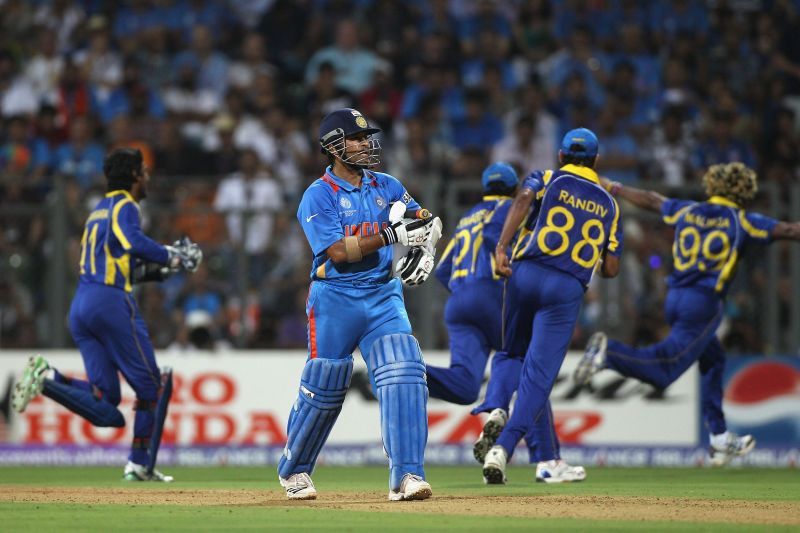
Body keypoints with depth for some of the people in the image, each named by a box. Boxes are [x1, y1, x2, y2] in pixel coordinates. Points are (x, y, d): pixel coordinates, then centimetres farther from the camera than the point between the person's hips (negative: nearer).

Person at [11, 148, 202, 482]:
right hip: (111, 302, -8)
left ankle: (48, 378, -16)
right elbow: (134, 243, -22)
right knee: (151, 384, 4)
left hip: (80, 305, 8)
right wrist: (172, 258, -10)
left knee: (105, 405, 2)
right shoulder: (124, 206, -1)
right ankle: (140, 464, 3)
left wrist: (157, 270, 21)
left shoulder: (98, 211, 25)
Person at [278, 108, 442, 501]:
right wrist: (391, 235, -23)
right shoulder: (318, 196, -8)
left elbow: (425, 221, 14)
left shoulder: (386, 187, 10)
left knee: (404, 376, -15)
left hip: (383, 295, 4)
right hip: (335, 299, -4)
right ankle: (293, 470, 27)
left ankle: (406, 476, -18)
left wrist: (426, 247, -8)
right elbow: (339, 252, -18)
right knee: (323, 388, 4)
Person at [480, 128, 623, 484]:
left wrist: (501, 245, -21)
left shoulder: (546, 178, 12)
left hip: (526, 274, 0)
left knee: (513, 354, 25)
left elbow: (524, 199, -12)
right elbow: (611, 269, 13)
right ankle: (503, 446, -22)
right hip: (569, 288, 0)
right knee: (538, 375, -6)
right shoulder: (608, 204, 19)